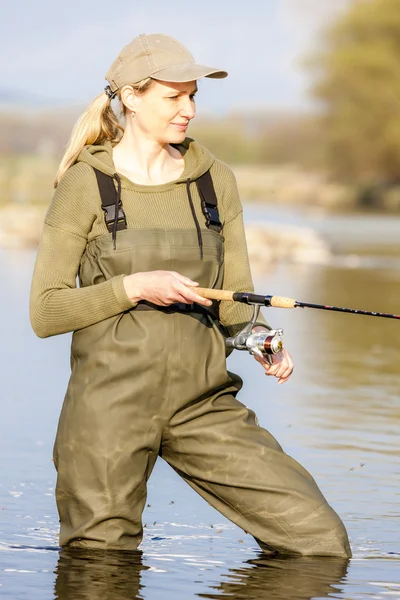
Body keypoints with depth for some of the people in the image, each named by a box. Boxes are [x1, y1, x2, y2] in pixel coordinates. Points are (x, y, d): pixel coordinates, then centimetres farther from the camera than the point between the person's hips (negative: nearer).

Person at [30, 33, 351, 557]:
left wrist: (262, 339, -11)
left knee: (322, 541, -8)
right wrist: (135, 285, -16)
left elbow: (234, 300, 11)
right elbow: (46, 312, -3)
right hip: (112, 400, -3)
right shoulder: (86, 184, -1)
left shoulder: (215, 180, 11)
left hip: (203, 401, 3)